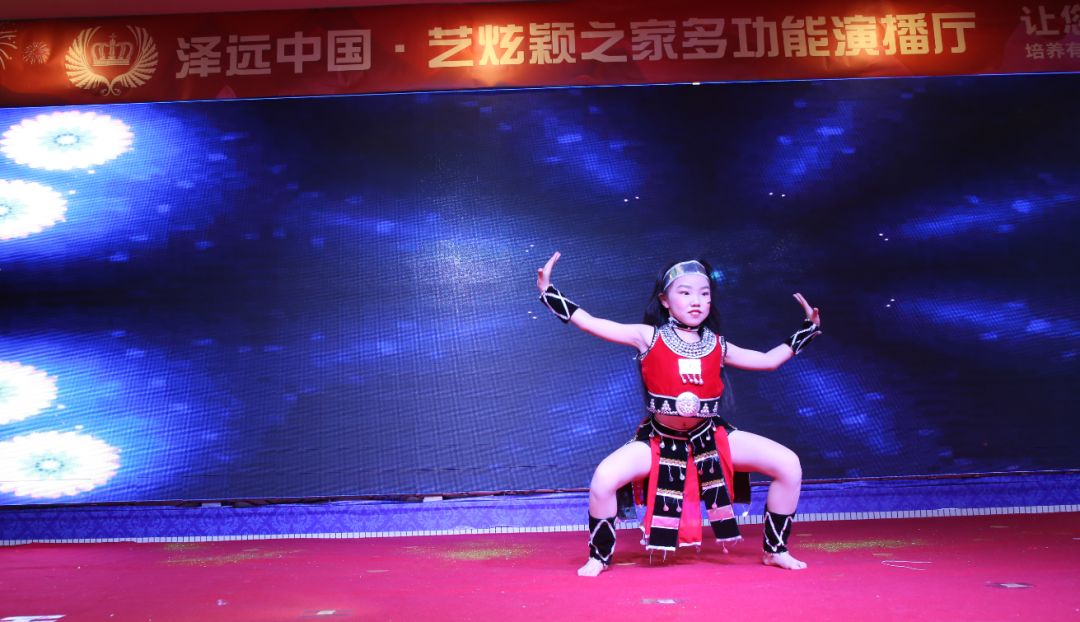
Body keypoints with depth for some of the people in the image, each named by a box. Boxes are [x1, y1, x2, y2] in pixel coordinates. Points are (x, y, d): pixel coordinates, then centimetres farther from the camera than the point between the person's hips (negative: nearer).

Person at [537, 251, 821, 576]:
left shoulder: (717, 346, 4)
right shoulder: (649, 337, -6)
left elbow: (769, 360, 16)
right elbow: (590, 323, -10)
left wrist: (808, 329, 16)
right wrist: (549, 293, -16)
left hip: (710, 438, 3)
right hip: (659, 441, -3)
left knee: (789, 465, -9)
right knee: (604, 478, -28)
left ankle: (775, 550, 13)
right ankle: (599, 558, 0)